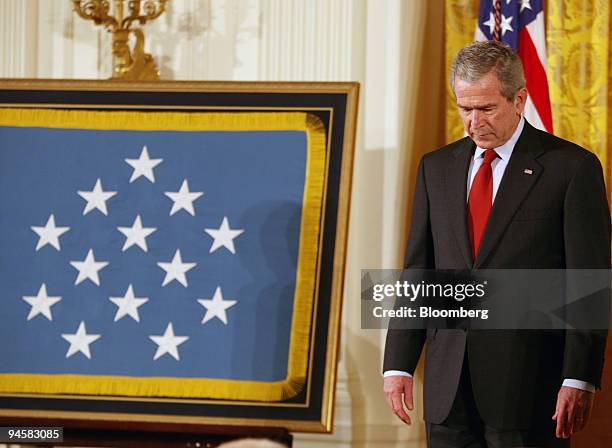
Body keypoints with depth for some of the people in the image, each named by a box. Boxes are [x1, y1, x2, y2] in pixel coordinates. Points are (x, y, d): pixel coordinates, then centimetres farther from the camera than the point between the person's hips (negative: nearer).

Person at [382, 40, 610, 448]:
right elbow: (417, 273, 13)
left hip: (528, 383, -4)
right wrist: (398, 365, 5)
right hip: (449, 384, 5)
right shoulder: (436, 168, 13)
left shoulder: (571, 167, -3)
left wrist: (579, 379, -13)